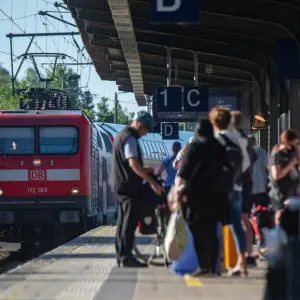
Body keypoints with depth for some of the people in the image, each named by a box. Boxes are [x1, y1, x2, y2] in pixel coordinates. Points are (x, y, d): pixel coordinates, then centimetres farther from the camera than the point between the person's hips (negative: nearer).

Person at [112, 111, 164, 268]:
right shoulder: (130, 138, -15)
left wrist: (144, 171, 28)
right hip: (130, 186, -10)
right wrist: (152, 182, -27)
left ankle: (121, 256, 16)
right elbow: (133, 163, -25)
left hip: (121, 185, 10)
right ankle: (126, 257, -11)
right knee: (130, 221, -9)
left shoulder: (122, 135, 18)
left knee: (123, 221, 13)